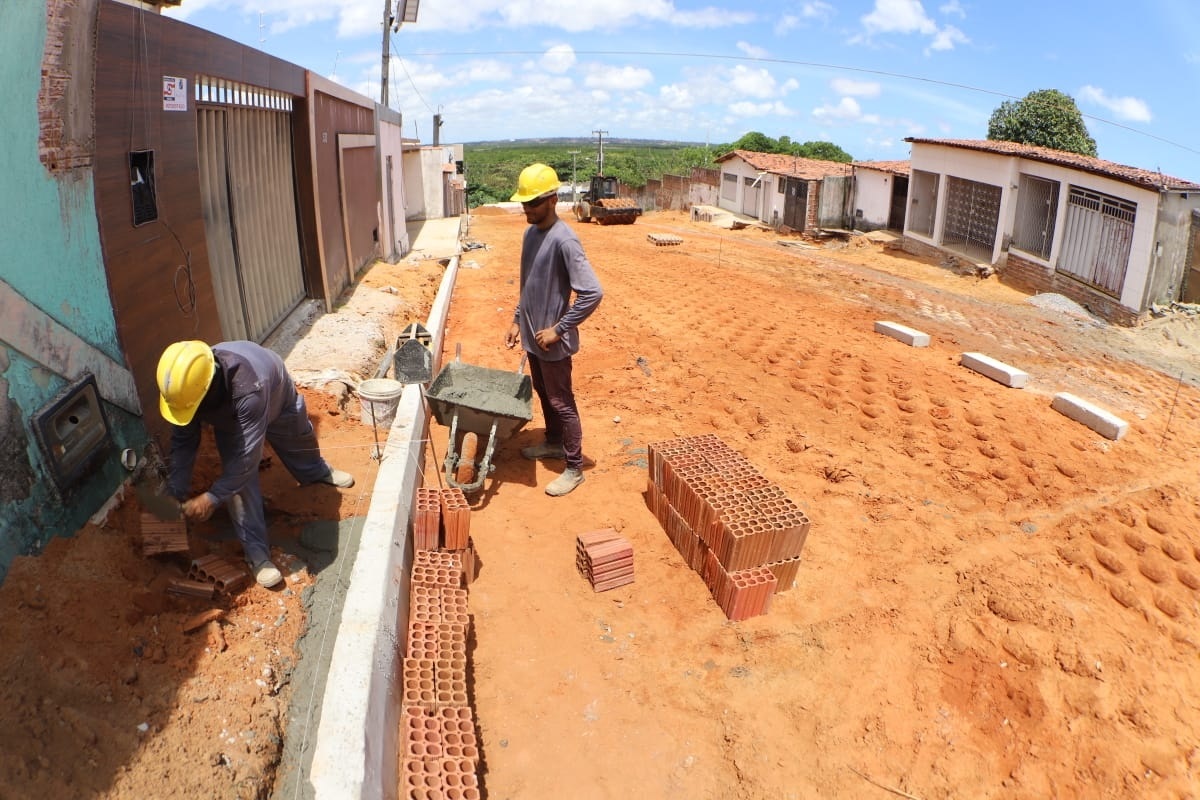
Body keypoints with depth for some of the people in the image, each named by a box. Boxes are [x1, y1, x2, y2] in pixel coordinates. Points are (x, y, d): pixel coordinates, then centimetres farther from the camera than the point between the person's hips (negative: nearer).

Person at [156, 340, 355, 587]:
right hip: (230, 421, 3)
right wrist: (174, 493, -22)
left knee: (301, 445, 24)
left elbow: (248, 455, -46)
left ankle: (318, 472, 60)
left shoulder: (249, 387, -52)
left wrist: (212, 497, -42)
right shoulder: (188, 385, -35)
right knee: (238, 480, -13)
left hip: (278, 401, -2)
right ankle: (257, 552, -5)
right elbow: (183, 442, -19)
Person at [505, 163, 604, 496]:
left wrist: (558, 330, -22)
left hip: (553, 341, -9)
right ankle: (554, 442, 43)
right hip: (532, 335, 9)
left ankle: (574, 468, 15)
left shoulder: (563, 240, -22)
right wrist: (517, 320, 15)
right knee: (543, 393, 23)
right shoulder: (530, 233, 6)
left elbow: (592, 293, -27)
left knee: (561, 402, 2)